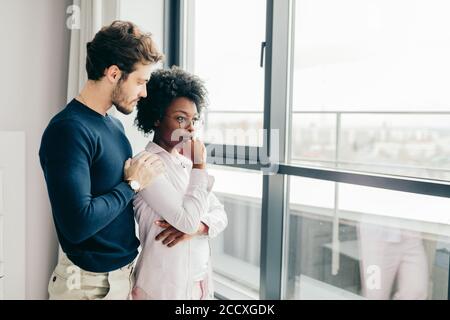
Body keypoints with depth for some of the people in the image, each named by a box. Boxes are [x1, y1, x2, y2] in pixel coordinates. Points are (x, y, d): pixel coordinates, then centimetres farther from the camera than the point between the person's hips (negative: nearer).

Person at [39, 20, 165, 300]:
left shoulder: (114, 125, 5)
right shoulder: (69, 129, -22)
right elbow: (78, 224, -29)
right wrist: (132, 184, -16)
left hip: (127, 271, 8)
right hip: (92, 282, -8)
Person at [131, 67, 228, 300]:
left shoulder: (186, 163, 6)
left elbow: (220, 215, 4)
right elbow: (188, 219, -23)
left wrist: (196, 227, -16)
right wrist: (199, 165, -14)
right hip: (164, 286, -7)